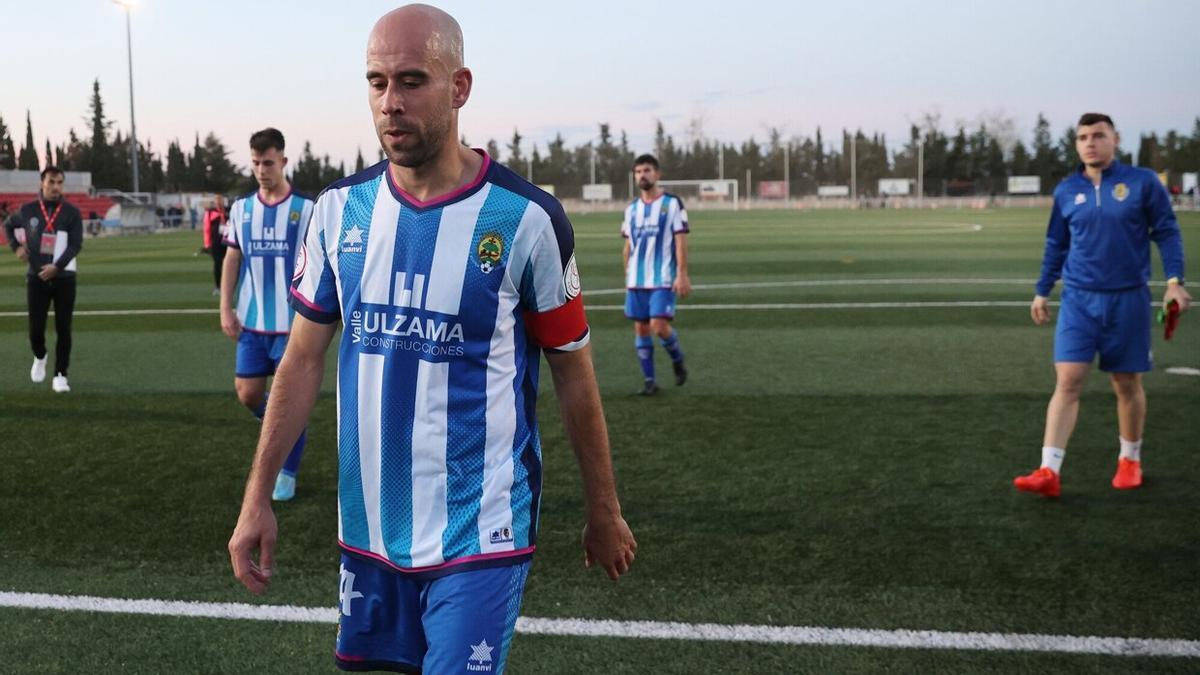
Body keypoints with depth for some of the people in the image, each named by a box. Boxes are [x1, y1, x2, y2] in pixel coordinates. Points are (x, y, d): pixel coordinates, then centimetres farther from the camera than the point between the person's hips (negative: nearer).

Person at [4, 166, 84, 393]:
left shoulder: (71, 212, -3)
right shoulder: (28, 210, 3)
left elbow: (75, 244, -10)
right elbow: (8, 225, 23)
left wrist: (56, 267, -21)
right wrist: (16, 246, 7)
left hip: (64, 278, -1)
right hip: (36, 278, 1)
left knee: (63, 329, -2)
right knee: (36, 328, 1)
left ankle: (60, 375, 8)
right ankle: (39, 358, 33)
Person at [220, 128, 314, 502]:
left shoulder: (305, 209, -6)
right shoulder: (241, 209, 6)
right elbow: (232, 259, 11)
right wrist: (226, 308, 4)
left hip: (293, 323, -4)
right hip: (252, 322, 4)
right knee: (247, 393, 6)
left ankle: (287, 473, 14)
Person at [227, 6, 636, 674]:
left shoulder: (526, 218, -11)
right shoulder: (340, 209, 1)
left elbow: (574, 374, -1)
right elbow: (304, 359, 7)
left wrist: (605, 512, 6)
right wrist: (258, 498, 4)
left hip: (479, 538, -4)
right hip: (369, 528, 4)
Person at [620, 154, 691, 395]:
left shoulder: (672, 203, -3)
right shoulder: (631, 209, 12)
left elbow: (680, 240, -7)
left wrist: (682, 274, -13)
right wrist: (627, 277, 14)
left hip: (662, 279, -5)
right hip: (636, 281, 5)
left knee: (659, 327, -14)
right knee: (641, 329, 4)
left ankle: (678, 361, 15)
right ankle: (649, 380, 13)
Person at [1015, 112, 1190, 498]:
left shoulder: (1143, 182, -2)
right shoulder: (1066, 191, 5)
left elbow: (1166, 232, 1)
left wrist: (1174, 281, -10)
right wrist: (1042, 292, 14)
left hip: (1128, 299, -1)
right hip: (1079, 300, 1)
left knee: (1127, 384, 10)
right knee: (1067, 381, -9)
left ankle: (1130, 460, 30)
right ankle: (1049, 471, -12)